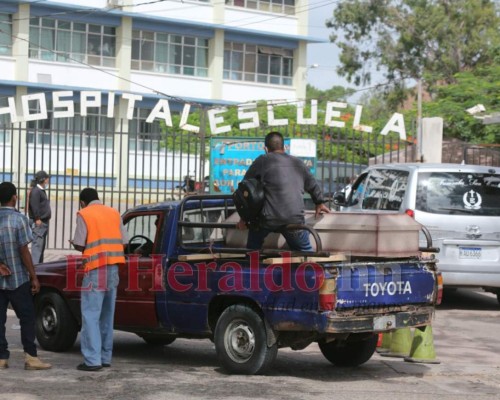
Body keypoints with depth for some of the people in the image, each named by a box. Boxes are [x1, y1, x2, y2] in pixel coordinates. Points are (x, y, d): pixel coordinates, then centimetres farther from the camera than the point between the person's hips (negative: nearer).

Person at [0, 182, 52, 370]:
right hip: (17, 279, -4)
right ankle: (30, 357, 1)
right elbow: (24, 252, -12)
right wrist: (34, 277, -6)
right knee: (27, 318, 4)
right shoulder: (19, 219, -12)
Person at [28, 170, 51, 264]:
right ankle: (35, 264, -16)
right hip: (38, 222, -11)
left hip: (43, 222, 11)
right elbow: (34, 206, -21)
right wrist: (37, 219, -22)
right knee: (37, 244, -14)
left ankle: (39, 264, 21)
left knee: (42, 246, 15)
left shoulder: (42, 191, 19)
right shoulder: (35, 191, -13)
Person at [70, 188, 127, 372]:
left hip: (96, 270, -6)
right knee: (107, 315, 14)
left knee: (91, 315, -5)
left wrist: (74, 243, 16)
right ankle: (105, 357, 17)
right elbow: (123, 243, 10)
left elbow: (79, 245, -6)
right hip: (114, 268, 6)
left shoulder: (84, 215, -3)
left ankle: (93, 360, -11)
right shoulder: (114, 213, 13)